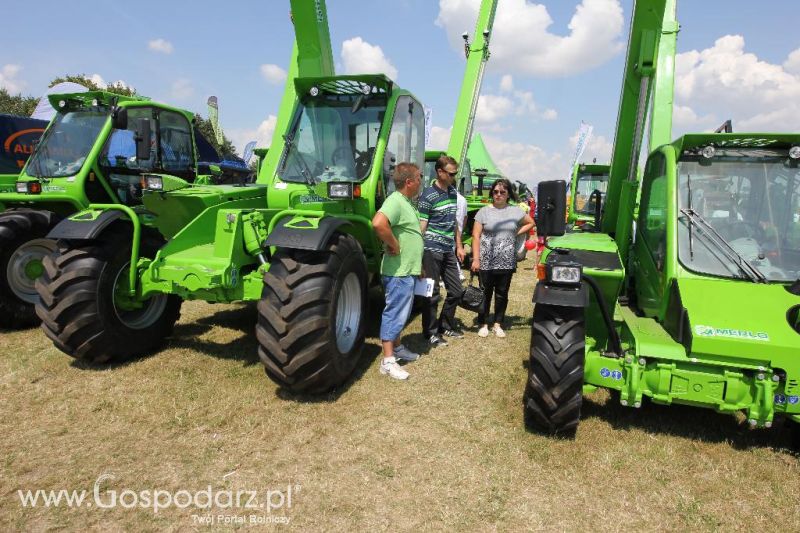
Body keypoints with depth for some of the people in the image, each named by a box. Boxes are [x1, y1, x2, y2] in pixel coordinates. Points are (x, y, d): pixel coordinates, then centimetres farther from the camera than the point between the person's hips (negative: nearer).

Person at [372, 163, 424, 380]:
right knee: (394, 313, -4)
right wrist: (394, 246, -26)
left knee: (401, 312, 20)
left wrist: (418, 266, 22)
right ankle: (388, 361, 4)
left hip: (407, 270, 10)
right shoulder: (395, 201, -19)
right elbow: (378, 223, -38)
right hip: (398, 271, -10)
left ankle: (397, 347, 35)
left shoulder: (407, 202, 14)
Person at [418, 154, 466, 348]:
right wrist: (420, 255, -18)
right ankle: (431, 333, 14)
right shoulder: (428, 196, -11)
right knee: (432, 293, 1)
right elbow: (421, 227, -14)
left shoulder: (453, 192, 13)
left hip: (449, 251, 8)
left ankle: (446, 326, 30)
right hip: (432, 250, -8)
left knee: (456, 291, 13)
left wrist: (459, 246, 18)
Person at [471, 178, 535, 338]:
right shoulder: (484, 211, 0)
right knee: (485, 293, 4)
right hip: (486, 261, -2)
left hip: (507, 262, 2)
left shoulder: (515, 211, 7)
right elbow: (476, 236, -4)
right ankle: (483, 324, 17)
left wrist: (516, 233, 6)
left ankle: (498, 324, 21)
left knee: (502, 294, 9)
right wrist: (476, 259, -12)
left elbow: (530, 223, 22)